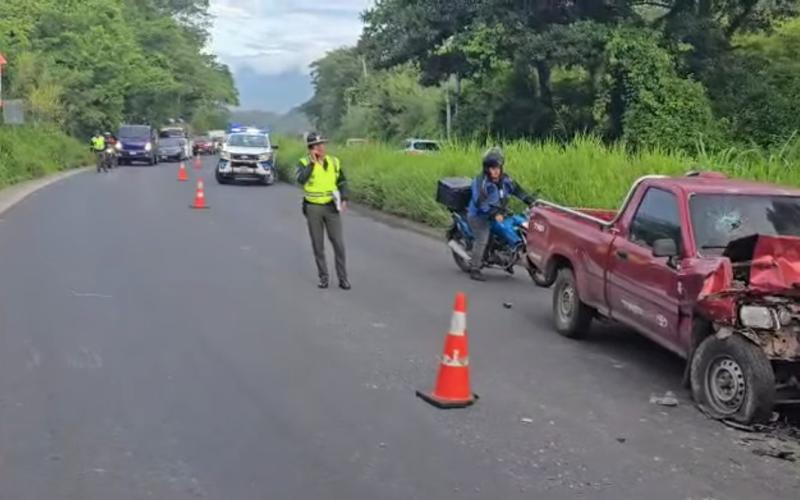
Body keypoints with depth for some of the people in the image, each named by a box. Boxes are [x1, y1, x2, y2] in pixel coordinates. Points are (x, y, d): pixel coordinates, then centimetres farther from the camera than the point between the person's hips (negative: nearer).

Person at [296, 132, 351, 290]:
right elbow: (301, 179, -24)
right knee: (318, 245, 6)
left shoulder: (334, 161, 3)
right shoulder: (305, 163, -5)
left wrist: (344, 199, -5)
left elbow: (342, 181, 9)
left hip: (331, 207, 2)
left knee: (339, 244, -1)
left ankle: (343, 278, 6)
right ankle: (323, 277, 17)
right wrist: (312, 163, -22)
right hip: (313, 208, -1)